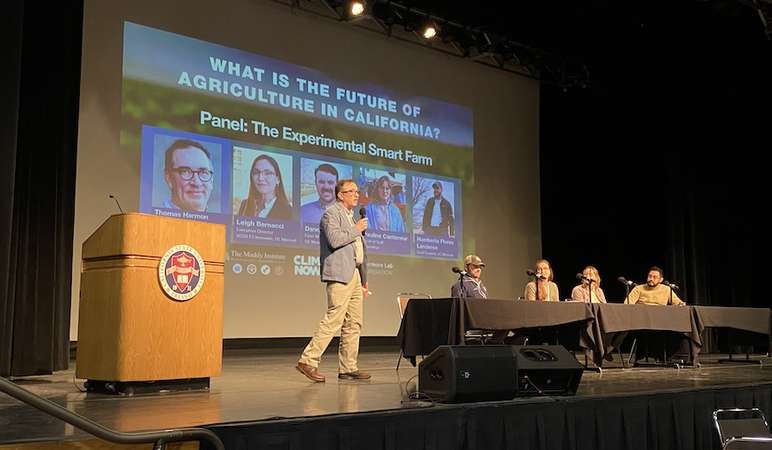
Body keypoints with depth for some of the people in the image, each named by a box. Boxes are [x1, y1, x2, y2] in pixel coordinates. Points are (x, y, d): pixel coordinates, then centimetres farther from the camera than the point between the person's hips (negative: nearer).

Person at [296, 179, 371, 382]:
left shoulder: (351, 216, 25)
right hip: (340, 274, -9)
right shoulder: (331, 213, -3)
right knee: (333, 320, -14)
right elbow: (334, 239, -21)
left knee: (354, 324, 7)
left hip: (354, 275, 10)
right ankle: (308, 361, -10)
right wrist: (356, 230, -8)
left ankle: (348, 368, 11)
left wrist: (364, 279, 24)